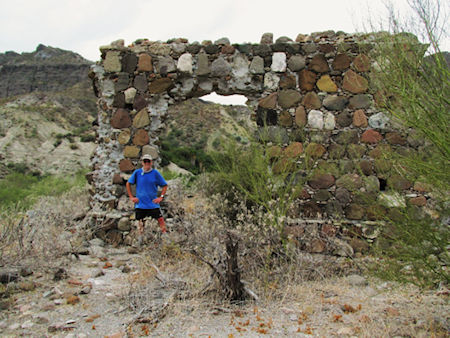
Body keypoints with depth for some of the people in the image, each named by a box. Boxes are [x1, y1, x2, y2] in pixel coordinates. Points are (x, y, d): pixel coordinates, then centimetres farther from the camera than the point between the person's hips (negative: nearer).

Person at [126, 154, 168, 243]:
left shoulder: (155, 173, -3)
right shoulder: (137, 172, -1)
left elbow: (164, 185, 5)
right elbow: (128, 183, 10)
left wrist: (161, 197, -4)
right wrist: (131, 197, 4)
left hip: (153, 203, -1)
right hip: (140, 203, 1)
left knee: (160, 219, -10)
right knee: (140, 222, 9)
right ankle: (140, 242, 21)